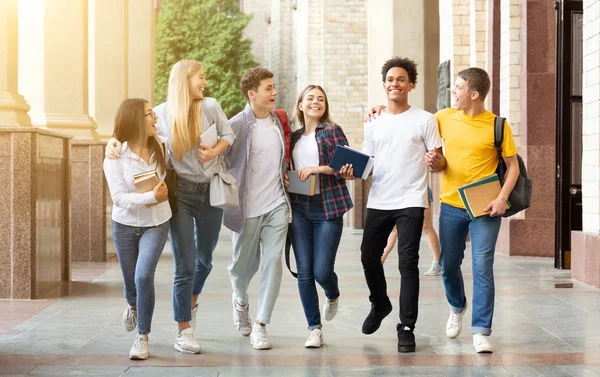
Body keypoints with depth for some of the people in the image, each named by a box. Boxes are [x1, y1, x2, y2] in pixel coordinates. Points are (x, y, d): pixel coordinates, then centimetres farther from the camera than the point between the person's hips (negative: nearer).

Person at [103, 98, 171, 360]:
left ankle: (143, 337, -7)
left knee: (144, 275, -19)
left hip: (156, 223, 0)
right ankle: (133, 306, 53)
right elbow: (119, 197, -23)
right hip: (125, 225, 0)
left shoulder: (161, 145, -9)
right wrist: (151, 196, -33)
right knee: (130, 279, 14)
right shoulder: (115, 157, -15)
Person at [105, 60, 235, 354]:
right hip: (182, 193, -3)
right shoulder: (162, 113, -4)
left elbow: (228, 135, 7)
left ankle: (191, 303, 47)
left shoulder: (210, 106, 1)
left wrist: (215, 151, -12)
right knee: (185, 264, -6)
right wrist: (115, 140, -18)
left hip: (212, 191, 3)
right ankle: (183, 332, 4)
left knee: (205, 259, 17)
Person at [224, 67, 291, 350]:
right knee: (244, 263, 10)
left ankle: (260, 325, 2)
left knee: (273, 262, -5)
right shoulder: (237, 125, -11)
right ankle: (240, 301, 43)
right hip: (248, 207, -4)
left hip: (277, 205, 4)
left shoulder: (278, 121, 8)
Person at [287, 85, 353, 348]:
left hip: (328, 208, -4)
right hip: (299, 208, 4)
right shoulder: (294, 137, 15)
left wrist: (317, 168, -15)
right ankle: (315, 329, 8)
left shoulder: (332, 131, 2)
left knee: (322, 271, -7)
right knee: (304, 272, -1)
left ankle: (333, 296, 30)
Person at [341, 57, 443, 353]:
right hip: (378, 201, 4)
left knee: (407, 263, -7)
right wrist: (352, 172, -6)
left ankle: (406, 328, -1)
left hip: (411, 201, -4)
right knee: (368, 256, 10)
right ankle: (379, 304, 38)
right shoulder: (373, 124, 12)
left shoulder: (424, 120, 1)